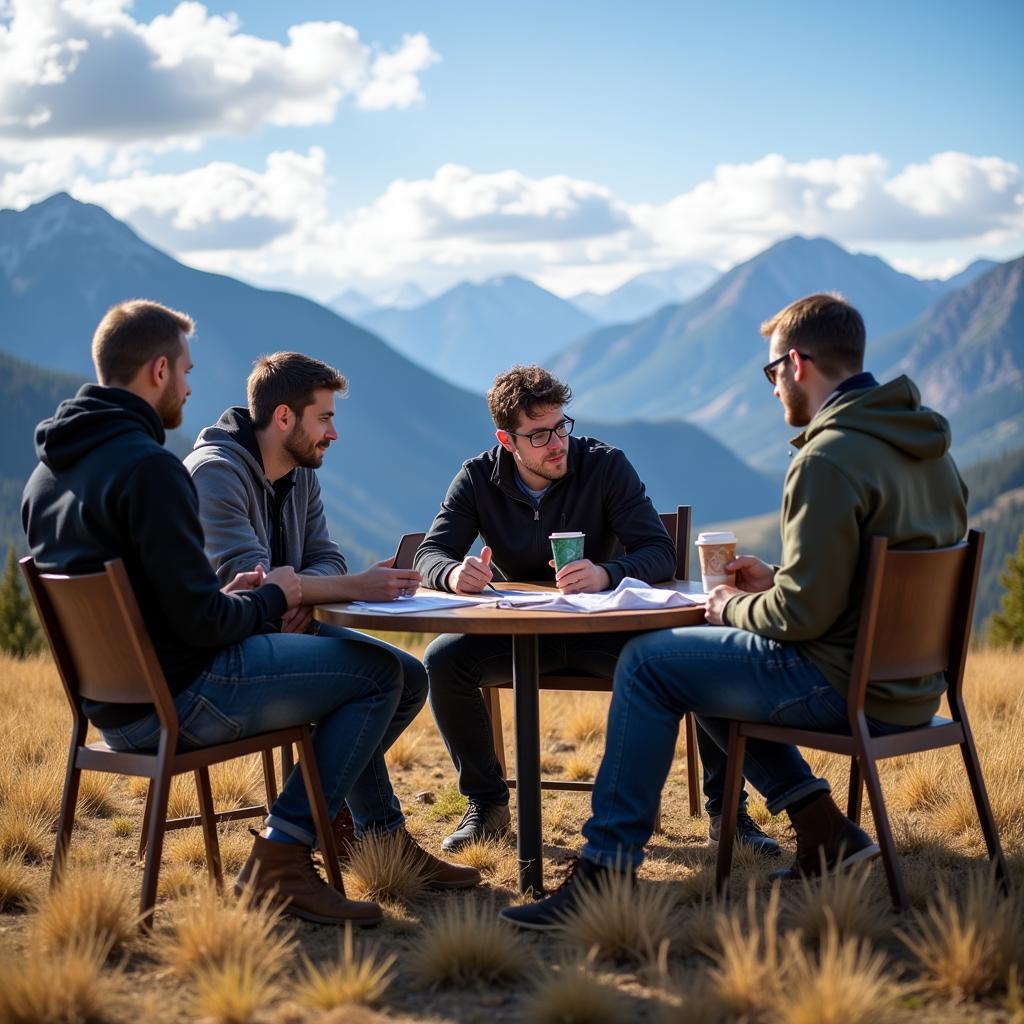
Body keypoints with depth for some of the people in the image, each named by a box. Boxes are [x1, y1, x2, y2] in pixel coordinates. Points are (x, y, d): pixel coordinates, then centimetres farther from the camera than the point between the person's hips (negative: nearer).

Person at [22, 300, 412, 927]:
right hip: (181, 701, -10)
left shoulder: (48, 470, 9)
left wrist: (226, 595, 11)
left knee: (345, 660, 26)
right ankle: (281, 857, -1)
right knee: (379, 670, -1)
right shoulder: (148, 467, -21)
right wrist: (272, 597, -3)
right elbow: (199, 622, -23)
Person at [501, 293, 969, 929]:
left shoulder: (829, 459, -21)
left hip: (847, 686, -9)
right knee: (700, 659, 25)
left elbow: (807, 612, -22)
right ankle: (822, 827, 16)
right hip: (914, 688, 9)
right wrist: (776, 580, 13)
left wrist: (737, 608, -3)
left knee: (647, 662, 0)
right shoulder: (927, 446, 10)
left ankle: (607, 869, 1)